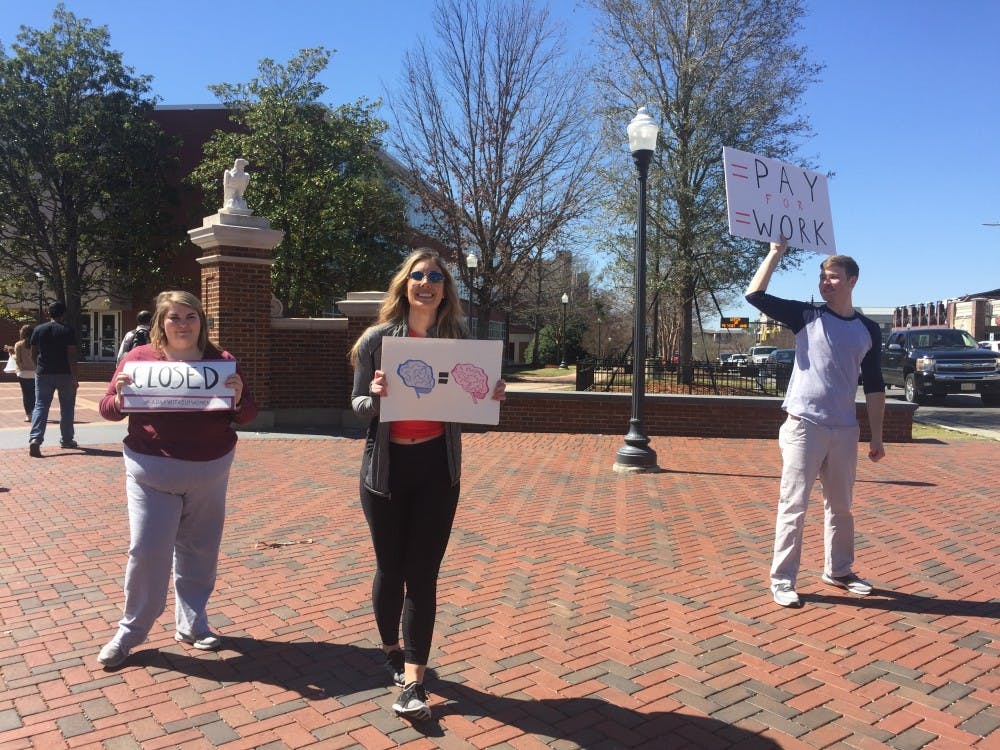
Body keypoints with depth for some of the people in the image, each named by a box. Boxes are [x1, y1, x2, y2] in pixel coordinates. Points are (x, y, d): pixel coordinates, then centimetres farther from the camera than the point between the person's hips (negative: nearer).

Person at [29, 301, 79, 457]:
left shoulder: (38, 330, 3)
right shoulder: (68, 331, -8)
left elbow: (33, 353, 9)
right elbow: (71, 355, -13)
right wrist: (75, 377, -11)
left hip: (43, 374, 2)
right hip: (64, 374, -2)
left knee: (40, 406, 2)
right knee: (67, 408, 11)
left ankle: (35, 438, -16)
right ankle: (66, 440, 19)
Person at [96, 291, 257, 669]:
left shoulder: (222, 362, 1)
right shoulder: (139, 357, -1)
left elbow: (247, 414, 2)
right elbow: (108, 409, 2)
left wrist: (238, 397, -20)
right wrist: (119, 398, -21)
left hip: (210, 471, 2)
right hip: (152, 470, -2)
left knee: (200, 551, 11)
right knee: (147, 550, -2)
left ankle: (192, 624, 27)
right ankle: (131, 630, 18)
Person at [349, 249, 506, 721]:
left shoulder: (459, 339, 0)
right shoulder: (378, 338, -5)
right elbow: (357, 407, -2)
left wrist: (492, 398, -13)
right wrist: (375, 396, -23)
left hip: (438, 467, 1)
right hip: (386, 466, 0)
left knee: (423, 573, 2)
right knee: (390, 567, 13)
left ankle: (412, 681, 8)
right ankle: (391, 650, 38)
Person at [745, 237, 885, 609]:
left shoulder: (869, 330, 9)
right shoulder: (807, 317, 0)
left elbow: (873, 386, 11)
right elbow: (755, 294, -10)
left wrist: (876, 436, 9)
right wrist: (776, 253, -8)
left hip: (844, 430, 4)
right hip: (804, 427, -4)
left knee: (840, 505, 16)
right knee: (793, 505, -2)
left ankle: (838, 571, 32)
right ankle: (782, 579, 5)